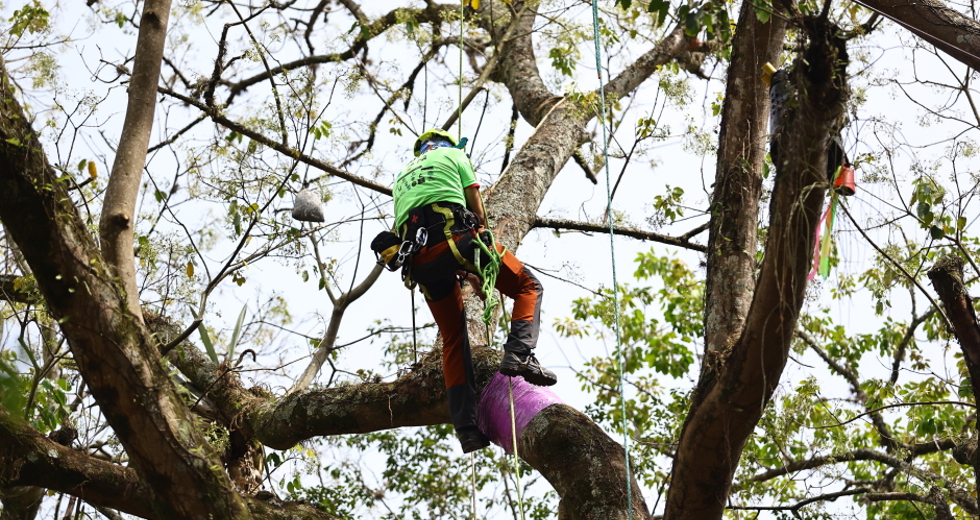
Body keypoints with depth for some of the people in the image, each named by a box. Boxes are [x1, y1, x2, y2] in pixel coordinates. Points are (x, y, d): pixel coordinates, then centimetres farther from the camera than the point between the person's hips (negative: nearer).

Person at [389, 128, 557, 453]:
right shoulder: (453, 155, 24)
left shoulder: (402, 176, 37)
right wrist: (481, 260, 27)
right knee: (528, 288, 10)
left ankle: (465, 427, 3)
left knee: (453, 339, 13)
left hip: (419, 257, 5)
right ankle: (519, 354, -17)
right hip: (455, 235, -5)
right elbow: (477, 211, 17)